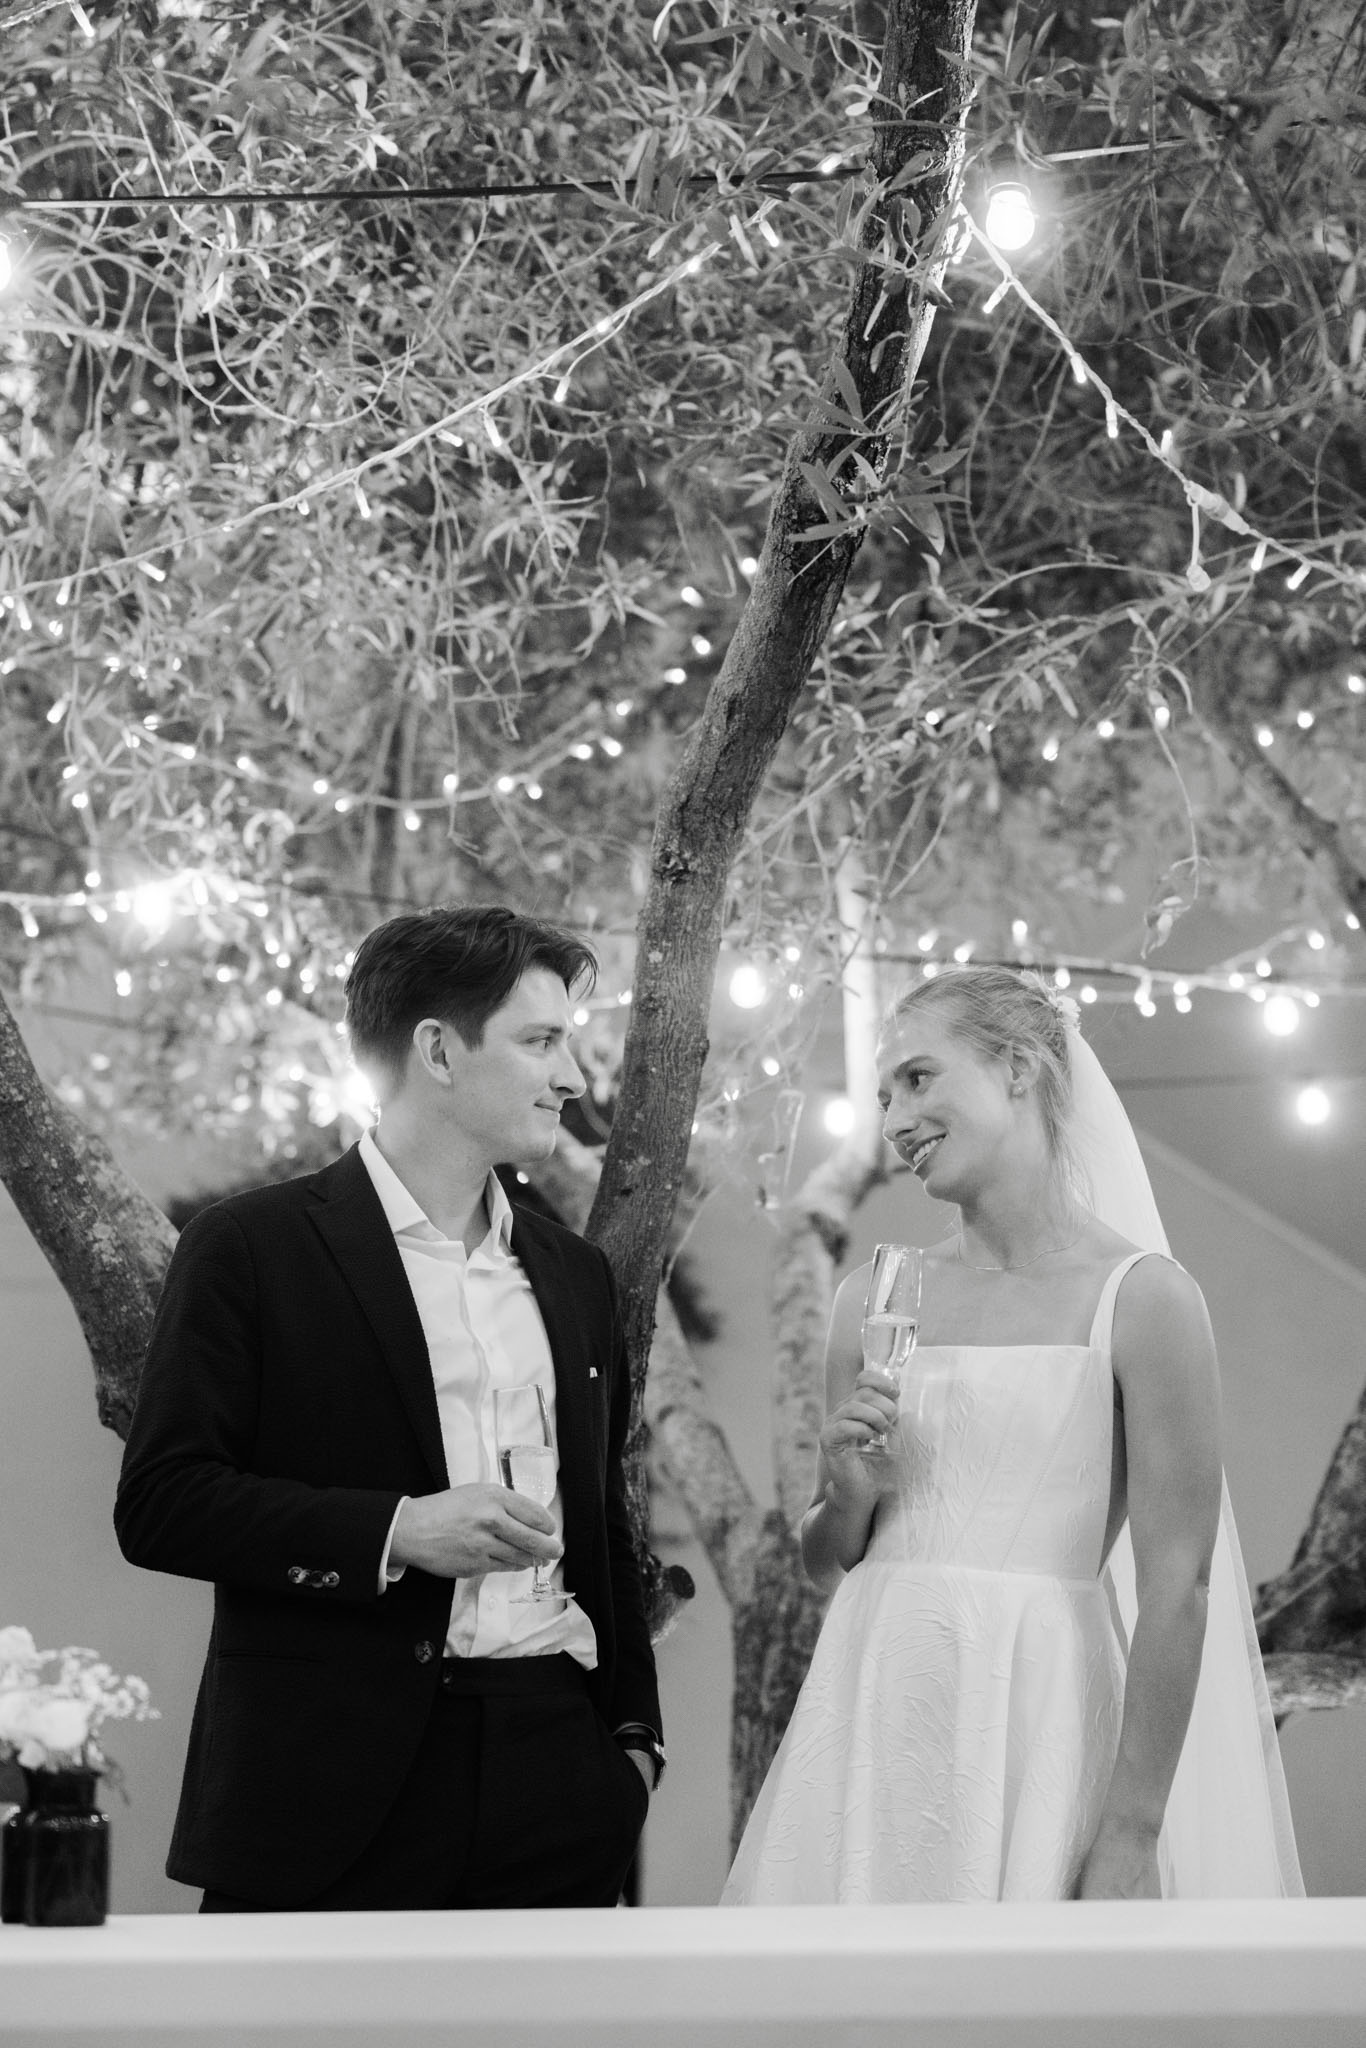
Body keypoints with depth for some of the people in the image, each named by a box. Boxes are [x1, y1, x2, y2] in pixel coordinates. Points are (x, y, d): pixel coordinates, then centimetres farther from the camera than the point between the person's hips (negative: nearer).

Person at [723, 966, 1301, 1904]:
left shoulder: (1143, 1298, -6)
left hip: (1042, 1718, -4)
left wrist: (1132, 1834, -13)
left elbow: (1176, 1588, -10)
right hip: (874, 1717, 4)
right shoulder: (874, 1300, 9)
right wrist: (849, 1495, -4)